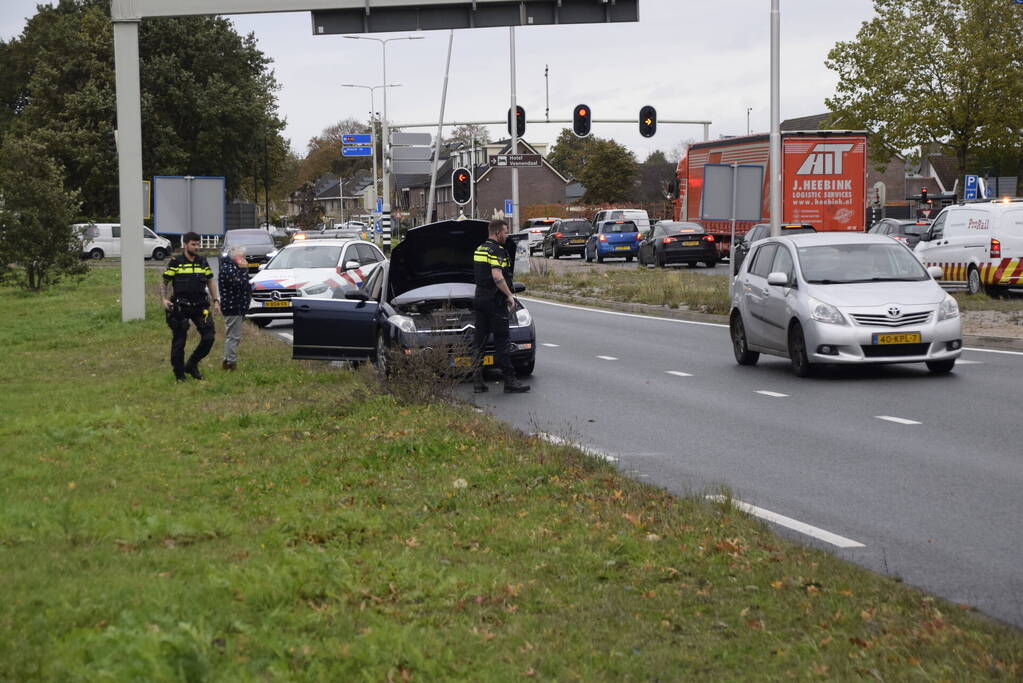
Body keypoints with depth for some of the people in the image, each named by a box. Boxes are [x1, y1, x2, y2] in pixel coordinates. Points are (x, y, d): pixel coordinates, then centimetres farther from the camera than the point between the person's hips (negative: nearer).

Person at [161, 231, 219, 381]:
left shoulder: (203, 262, 10)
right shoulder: (175, 262, -2)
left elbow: (210, 282, 17)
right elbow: (164, 282, 3)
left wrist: (216, 300, 10)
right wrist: (164, 299, -11)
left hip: (200, 306, 4)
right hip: (180, 307, -4)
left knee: (208, 338, -3)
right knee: (179, 341, 1)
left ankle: (191, 365, 16)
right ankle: (179, 373, 14)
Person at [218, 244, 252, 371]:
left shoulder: (233, 267, 16)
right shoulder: (227, 269, -17)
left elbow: (244, 285, 20)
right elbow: (240, 284, -25)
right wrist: (244, 269, -17)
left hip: (237, 307, 11)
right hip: (232, 307, -11)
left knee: (231, 336, 16)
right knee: (233, 336, -7)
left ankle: (228, 360, 24)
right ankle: (230, 362, -4)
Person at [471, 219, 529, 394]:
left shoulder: (479, 249, 15)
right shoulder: (496, 250, -14)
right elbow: (497, 276, -25)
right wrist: (509, 295, -17)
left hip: (479, 299, 9)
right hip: (494, 301, -9)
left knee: (478, 341, 8)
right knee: (501, 341, -6)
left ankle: (477, 381, 8)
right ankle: (509, 381, -3)